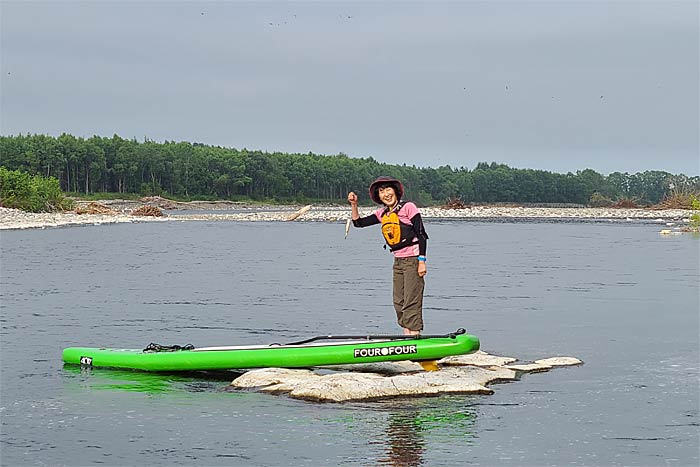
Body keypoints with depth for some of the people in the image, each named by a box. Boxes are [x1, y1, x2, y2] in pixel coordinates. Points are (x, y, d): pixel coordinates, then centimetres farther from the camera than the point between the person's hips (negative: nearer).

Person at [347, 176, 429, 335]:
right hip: (398, 261, 8)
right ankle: (407, 335, 14)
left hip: (412, 259, -8)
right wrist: (354, 205, -1)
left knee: (411, 302, -11)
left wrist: (422, 261, -16)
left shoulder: (408, 207, -8)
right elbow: (358, 222, 14)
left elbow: (421, 234, -11)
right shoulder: (382, 214, 12)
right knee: (399, 303, 7)